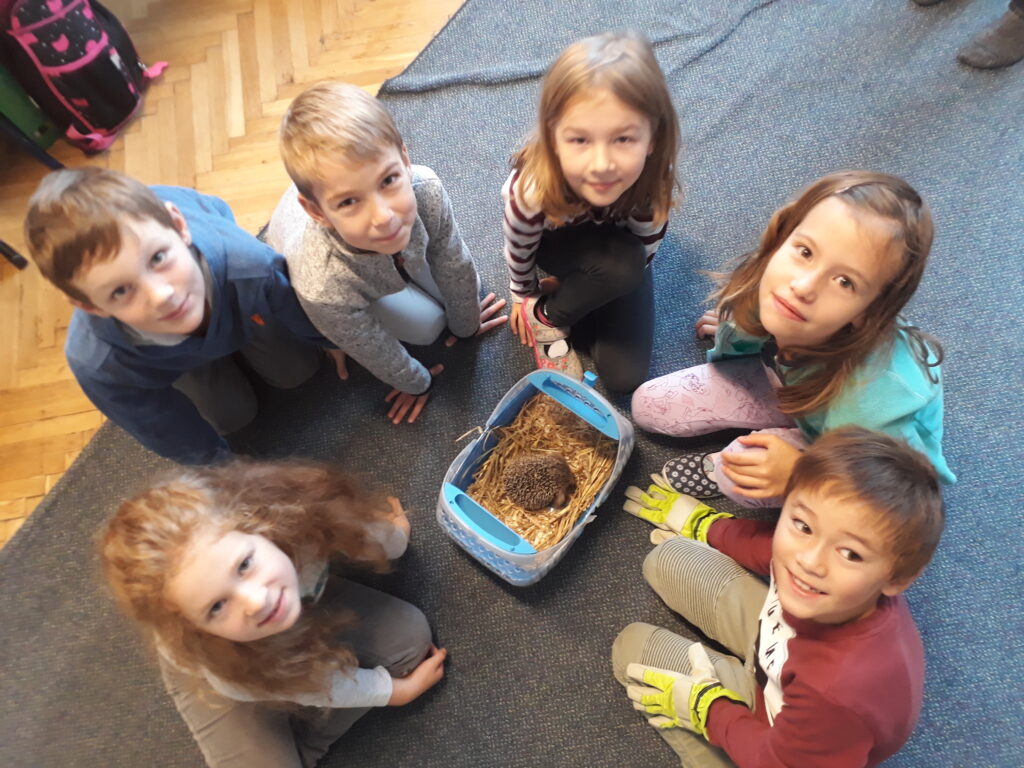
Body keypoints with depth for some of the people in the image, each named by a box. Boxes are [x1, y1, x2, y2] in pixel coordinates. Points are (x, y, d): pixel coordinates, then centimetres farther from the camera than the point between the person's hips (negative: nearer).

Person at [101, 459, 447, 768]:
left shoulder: (300, 523, -39)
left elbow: (357, 528, -14)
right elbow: (309, 685, -20)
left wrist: (392, 533, 8)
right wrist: (398, 690, -9)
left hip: (309, 596, 4)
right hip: (245, 673, -3)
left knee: (410, 635, -12)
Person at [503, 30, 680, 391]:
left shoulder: (655, 180, -35)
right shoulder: (531, 190, -39)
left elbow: (644, 248, -17)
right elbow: (518, 250, -18)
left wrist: (587, 286, -11)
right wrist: (523, 298, 1)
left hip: (616, 249, 2)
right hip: (555, 242, -1)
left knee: (626, 376, -10)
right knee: (622, 266, -36)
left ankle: (563, 296, 11)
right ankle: (546, 317, -9)